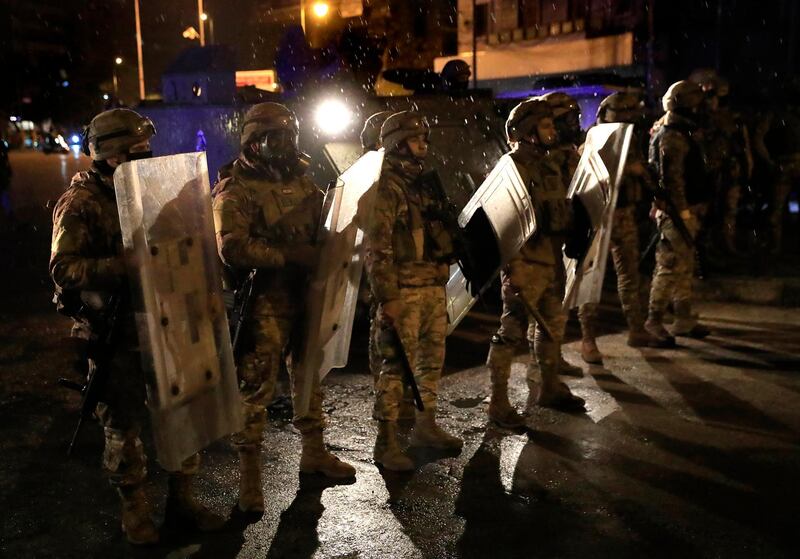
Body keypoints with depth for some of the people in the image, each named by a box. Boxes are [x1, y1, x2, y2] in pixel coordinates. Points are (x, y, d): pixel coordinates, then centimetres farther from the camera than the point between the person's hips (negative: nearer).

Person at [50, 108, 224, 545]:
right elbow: (64, 268, -17)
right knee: (123, 424, 7)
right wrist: (124, 267, -28)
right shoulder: (80, 204, -8)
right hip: (115, 333, -5)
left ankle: (181, 497, 27)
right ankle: (133, 509, 25)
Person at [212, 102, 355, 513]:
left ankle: (314, 452, 36)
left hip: (305, 296, 7)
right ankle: (249, 474, 13)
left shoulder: (300, 179, 11)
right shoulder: (235, 191, -11)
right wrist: (289, 255, -27)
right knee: (255, 387, -1)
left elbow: (322, 226, 24)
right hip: (264, 304, -7)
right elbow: (232, 248, -24)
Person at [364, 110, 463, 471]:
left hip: (434, 287, 8)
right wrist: (386, 298, -19)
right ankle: (385, 443, 7)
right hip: (403, 291, -8)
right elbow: (377, 247, -16)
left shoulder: (424, 183, 16)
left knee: (432, 360, 16)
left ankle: (426, 426, 31)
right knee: (396, 365, -3)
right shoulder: (386, 187, -10)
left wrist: (444, 280, 19)